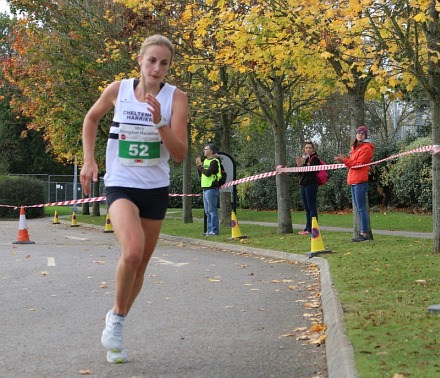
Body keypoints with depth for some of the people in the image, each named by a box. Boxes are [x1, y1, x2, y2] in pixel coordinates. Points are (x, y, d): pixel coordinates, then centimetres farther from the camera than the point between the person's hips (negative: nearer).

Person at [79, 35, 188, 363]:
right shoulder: (118, 90, -6)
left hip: (156, 188, 2)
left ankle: (117, 321, 36)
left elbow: (180, 154, -12)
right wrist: (89, 160, 3)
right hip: (120, 185, -2)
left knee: (141, 265, 12)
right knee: (132, 252, -27)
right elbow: (91, 119, 14)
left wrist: (159, 122, -26)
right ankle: (116, 317, -2)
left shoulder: (176, 97, -8)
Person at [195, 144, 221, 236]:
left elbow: (207, 173, -22)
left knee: (212, 210, -8)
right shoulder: (205, 161, 17)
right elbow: (201, 174, 18)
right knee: (207, 211, 12)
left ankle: (214, 231, -4)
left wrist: (200, 165, -10)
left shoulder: (214, 161, -11)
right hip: (205, 188, 10)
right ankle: (209, 230, 18)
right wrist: (198, 165, 5)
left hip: (211, 189, -10)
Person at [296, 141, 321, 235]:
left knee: (311, 207, -7)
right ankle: (308, 228, 15)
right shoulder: (304, 158, 18)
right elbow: (300, 173, 15)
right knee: (307, 208, 11)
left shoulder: (314, 159, -6)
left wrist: (302, 165, -21)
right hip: (303, 185, 8)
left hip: (311, 184, -8)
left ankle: (312, 228, -7)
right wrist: (299, 165, -2)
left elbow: (312, 171, -18)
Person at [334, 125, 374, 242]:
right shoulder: (355, 148, 21)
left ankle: (365, 234, -10)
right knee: (358, 209, 11)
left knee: (361, 208, -10)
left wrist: (344, 160, -11)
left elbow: (358, 164, -13)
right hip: (353, 181, 10)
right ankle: (362, 233, 15)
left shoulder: (366, 148, -7)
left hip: (360, 181, -9)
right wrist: (344, 159, 4)